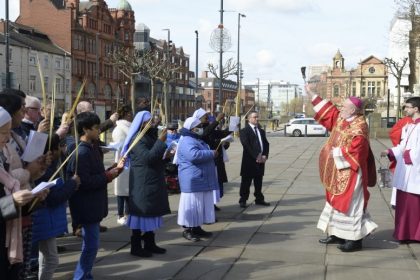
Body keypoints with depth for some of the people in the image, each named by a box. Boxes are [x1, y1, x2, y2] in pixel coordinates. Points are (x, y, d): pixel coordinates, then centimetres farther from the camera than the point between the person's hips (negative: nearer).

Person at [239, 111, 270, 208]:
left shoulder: (261, 131, 18)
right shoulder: (244, 131, -4)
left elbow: (266, 144, 13)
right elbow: (246, 145, -14)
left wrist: (265, 155, -4)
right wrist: (256, 156, -18)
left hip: (260, 160, 6)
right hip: (249, 160, -6)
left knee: (258, 181, 12)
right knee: (246, 181, -1)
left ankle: (259, 199, 20)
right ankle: (243, 200, 6)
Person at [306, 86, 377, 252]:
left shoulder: (359, 127, -19)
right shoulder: (341, 118, 6)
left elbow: (354, 150, -25)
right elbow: (328, 110, 18)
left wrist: (336, 152, -13)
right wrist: (311, 94, 18)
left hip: (350, 172, -9)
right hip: (338, 171, 9)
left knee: (350, 203, -5)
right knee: (337, 201, 15)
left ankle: (355, 239, 1)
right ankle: (337, 234, 25)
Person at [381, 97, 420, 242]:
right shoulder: (407, 126, 15)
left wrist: (407, 154, -10)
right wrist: (390, 152, 5)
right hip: (404, 170, 9)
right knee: (403, 203, 12)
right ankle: (404, 233, 21)